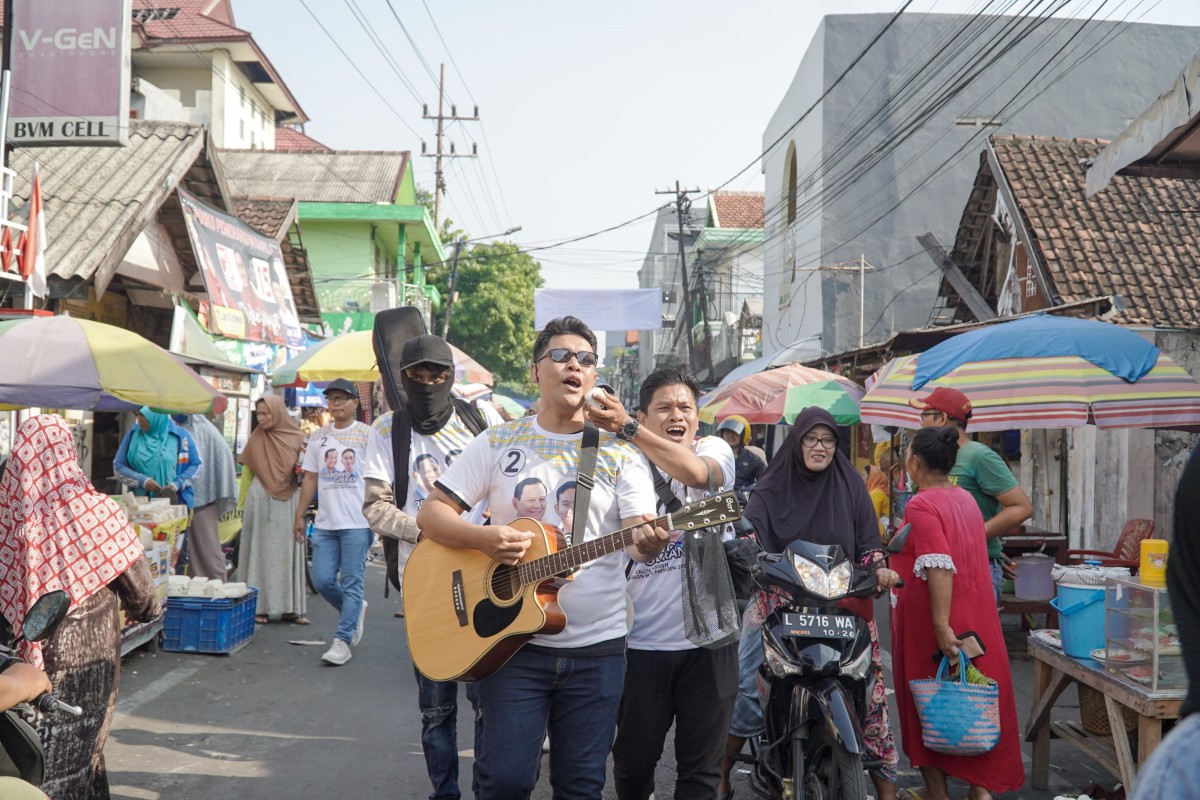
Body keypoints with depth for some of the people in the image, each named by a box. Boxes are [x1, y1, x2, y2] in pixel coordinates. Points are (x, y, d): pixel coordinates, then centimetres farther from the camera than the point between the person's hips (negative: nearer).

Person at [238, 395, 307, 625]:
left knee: (287, 554, 4)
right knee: (260, 553, 1)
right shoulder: (255, 439, 5)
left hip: (287, 503, 0)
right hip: (259, 501, 0)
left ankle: (290, 608, 9)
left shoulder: (296, 438, 3)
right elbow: (246, 472, 9)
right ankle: (259, 607, 5)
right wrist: (243, 503, 5)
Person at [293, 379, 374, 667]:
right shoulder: (318, 437, 13)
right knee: (322, 580, 3)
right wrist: (299, 516, 12)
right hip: (325, 523, 5)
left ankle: (343, 640, 4)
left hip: (357, 523, -5)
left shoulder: (367, 434, 0)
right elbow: (310, 479, 16)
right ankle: (356, 610, 29)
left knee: (351, 583, -3)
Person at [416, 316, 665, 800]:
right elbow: (431, 513, 2)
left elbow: (640, 538, -6)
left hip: (597, 647, 1)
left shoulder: (619, 452, 3)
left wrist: (649, 543, -30)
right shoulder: (498, 443, 3)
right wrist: (482, 537, -18)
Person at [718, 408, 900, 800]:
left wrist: (878, 569, -11)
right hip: (778, 598, -1)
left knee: (868, 689, -4)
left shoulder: (851, 485, 8)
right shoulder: (771, 488, 4)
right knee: (747, 686, -9)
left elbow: (868, 543, 8)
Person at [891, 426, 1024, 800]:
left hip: (929, 625, -7)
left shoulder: (921, 505, -16)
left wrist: (941, 626, -26)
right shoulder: (966, 499, 9)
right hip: (975, 618, 7)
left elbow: (939, 567, -25)